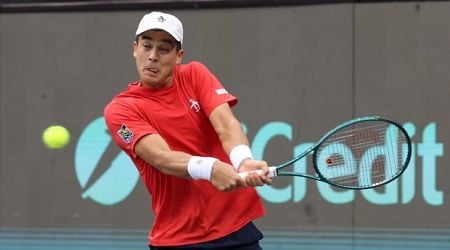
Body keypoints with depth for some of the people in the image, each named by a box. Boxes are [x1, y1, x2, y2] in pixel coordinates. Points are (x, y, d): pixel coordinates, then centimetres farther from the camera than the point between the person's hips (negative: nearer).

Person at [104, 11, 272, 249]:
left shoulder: (195, 75, 4)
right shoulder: (121, 109, -6)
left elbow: (226, 125, -12)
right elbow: (161, 157, -22)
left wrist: (243, 161, -35)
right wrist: (209, 168, -42)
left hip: (237, 226, 3)